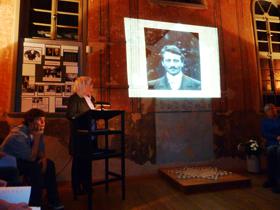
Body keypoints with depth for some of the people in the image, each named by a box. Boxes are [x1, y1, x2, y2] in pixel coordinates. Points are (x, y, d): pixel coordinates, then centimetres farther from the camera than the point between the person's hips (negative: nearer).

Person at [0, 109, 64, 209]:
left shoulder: (35, 131, -8)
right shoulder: (18, 136, -31)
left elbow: (41, 150, 2)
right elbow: (32, 158, -28)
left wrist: (43, 158, -19)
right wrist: (37, 137, -32)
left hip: (21, 160, 8)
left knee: (49, 164, -9)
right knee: (35, 168, -29)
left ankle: (53, 201, 0)